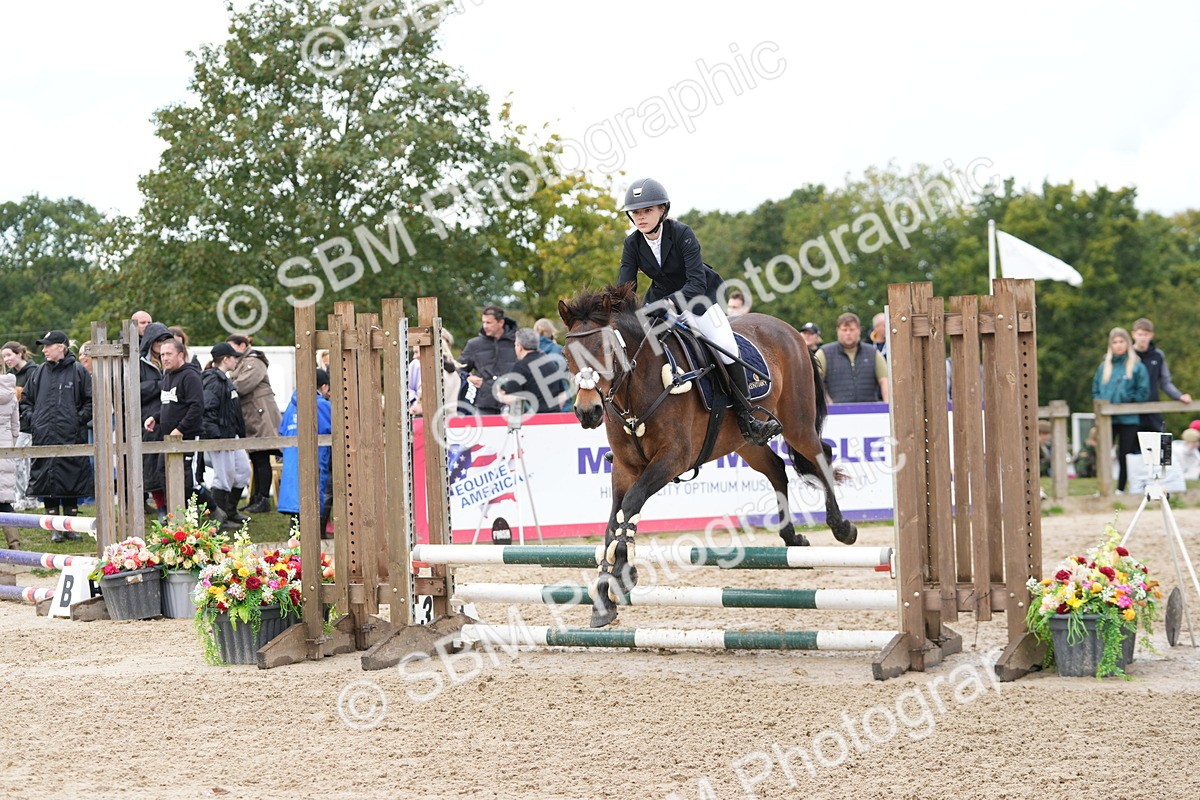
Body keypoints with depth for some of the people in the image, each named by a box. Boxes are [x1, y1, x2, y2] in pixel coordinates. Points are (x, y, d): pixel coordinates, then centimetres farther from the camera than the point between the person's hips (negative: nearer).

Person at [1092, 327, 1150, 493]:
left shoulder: (1137, 366, -1)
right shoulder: (1104, 366, 10)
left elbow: (1143, 393, -3)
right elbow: (1096, 390, 12)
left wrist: (1126, 401, -8)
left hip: (1128, 419, -2)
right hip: (1107, 419, 2)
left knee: (1124, 456, 4)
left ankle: (1121, 489, 12)